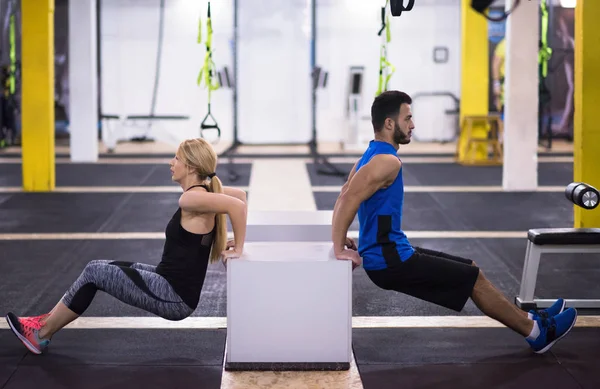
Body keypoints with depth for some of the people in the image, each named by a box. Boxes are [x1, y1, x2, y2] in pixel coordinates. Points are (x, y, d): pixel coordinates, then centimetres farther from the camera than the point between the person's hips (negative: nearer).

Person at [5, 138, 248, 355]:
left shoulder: (191, 199, -21)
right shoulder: (203, 192, 7)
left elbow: (237, 205, -33)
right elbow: (240, 195, 19)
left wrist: (238, 249, -22)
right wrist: (235, 241, 14)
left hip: (174, 297, -10)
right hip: (171, 286, 10)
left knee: (94, 272, -1)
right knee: (102, 267, 15)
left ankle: (42, 333, 12)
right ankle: (49, 321, 22)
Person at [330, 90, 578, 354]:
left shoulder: (374, 155, 12)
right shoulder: (387, 162, -21)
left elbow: (345, 196, 18)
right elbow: (349, 199, -30)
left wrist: (342, 240, 13)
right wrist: (339, 249, -26)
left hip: (389, 254, 10)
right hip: (391, 262, -10)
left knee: (471, 271, 16)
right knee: (474, 279, -1)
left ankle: (529, 321, 25)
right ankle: (537, 332, 12)